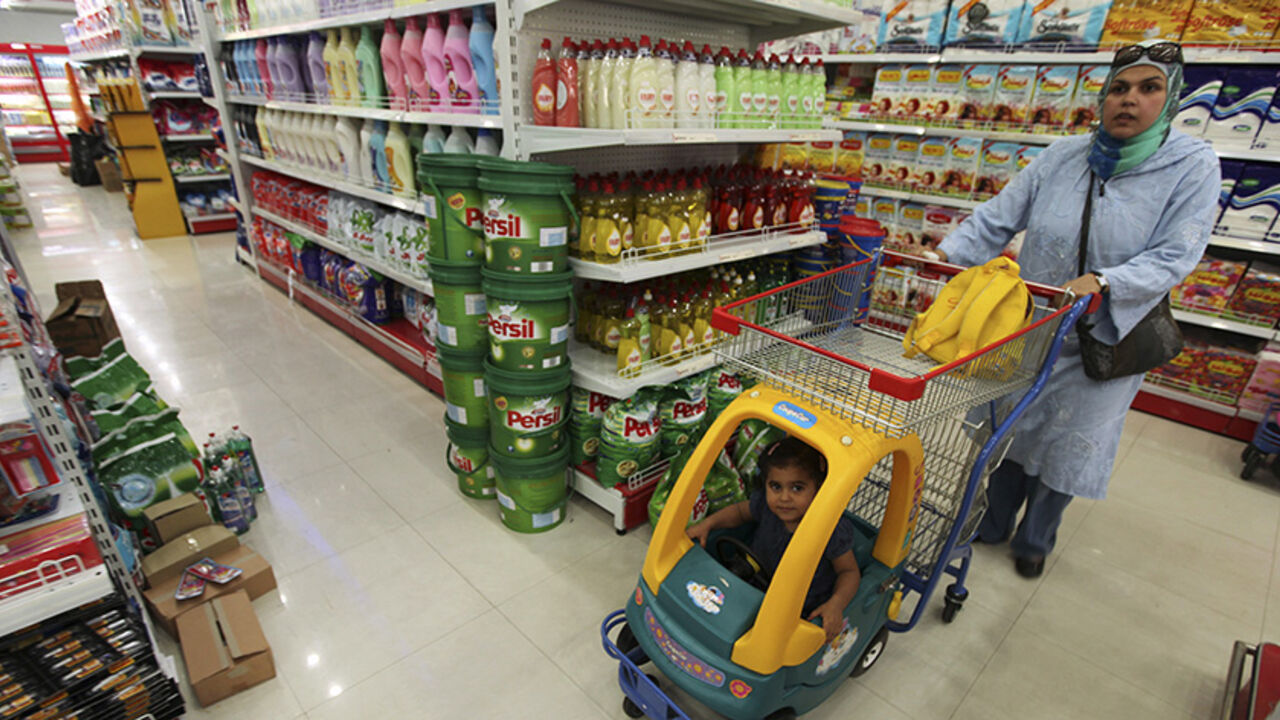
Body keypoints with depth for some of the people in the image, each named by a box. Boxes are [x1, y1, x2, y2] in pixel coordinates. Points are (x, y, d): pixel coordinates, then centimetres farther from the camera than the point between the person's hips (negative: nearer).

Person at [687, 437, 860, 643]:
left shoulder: (832, 530, -27)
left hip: (807, 611, -4)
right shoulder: (766, 504, -15)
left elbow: (849, 571, -11)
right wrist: (707, 524, -6)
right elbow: (740, 510, 8)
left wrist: (836, 604, -29)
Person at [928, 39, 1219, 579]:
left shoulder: (1193, 167, -9)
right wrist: (949, 252, -20)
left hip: (1105, 341, -2)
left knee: (1069, 445, 12)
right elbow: (998, 217, -5)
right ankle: (994, 523, 36)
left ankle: (1036, 539, 36)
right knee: (1011, 428, 14)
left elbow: (1174, 257, -15)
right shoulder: (1062, 156, -3)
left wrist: (1103, 282, -32)